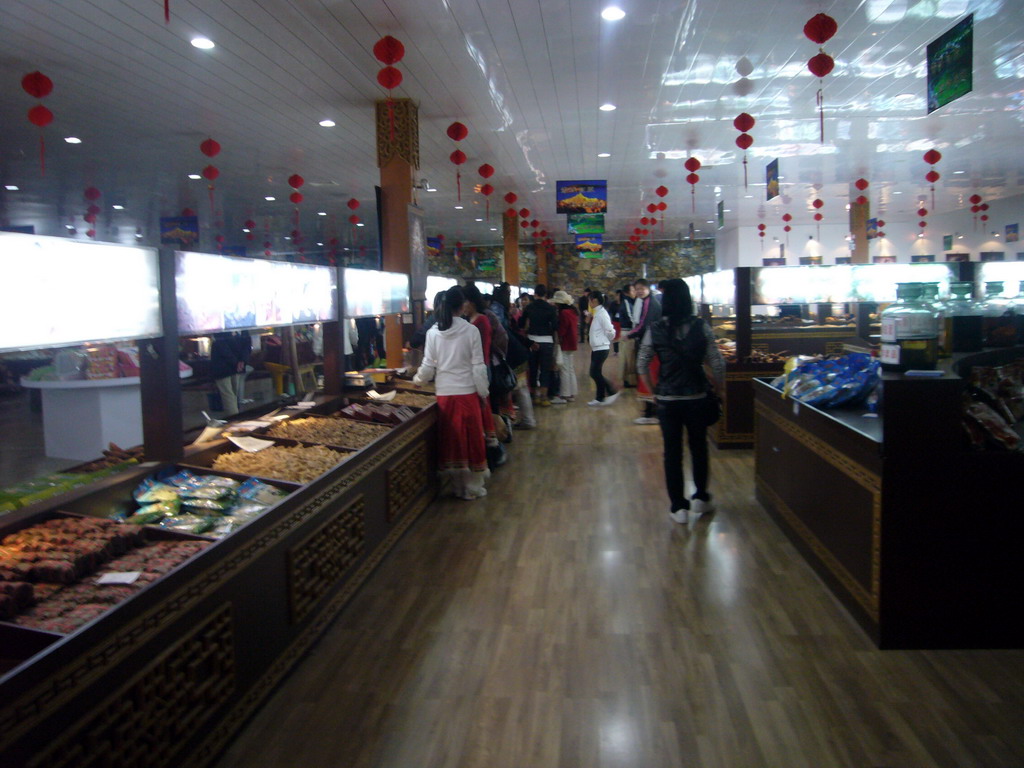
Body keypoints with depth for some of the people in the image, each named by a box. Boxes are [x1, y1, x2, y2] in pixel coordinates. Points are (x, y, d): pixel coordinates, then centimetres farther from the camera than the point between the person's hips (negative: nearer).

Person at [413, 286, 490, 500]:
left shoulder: (433, 332, -2)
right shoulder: (470, 331, -8)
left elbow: (428, 367, 1)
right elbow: (478, 366, -7)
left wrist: (417, 380, 21)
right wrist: (483, 392, 3)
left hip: (444, 394, 2)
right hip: (467, 393, -2)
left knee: (450, 439, 11)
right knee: (470, 439, 8)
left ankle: (457, 485, 21)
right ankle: (473, 487, 16)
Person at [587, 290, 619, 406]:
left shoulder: (602, 313, -17)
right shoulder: (596, 313, 11)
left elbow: (610, 331, -19)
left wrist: (606, 341, -5)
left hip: (601, 349, -9)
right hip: (595, 348, 9)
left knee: (595, 373, -8)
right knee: (596, 373, 11)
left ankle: (612, 392, 3)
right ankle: (600, 398, 18)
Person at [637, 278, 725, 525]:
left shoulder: (655, 330, -7)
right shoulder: (701, 327, -8)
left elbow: (642, 365, -2)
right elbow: (717, 363, -7)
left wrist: (653, 389, 10)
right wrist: (717, 387, 9)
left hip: (667, 399, 0)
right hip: (697, 396, 1)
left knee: (672, 451, 9)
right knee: (699, 447, 20)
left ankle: (678, 507, 13)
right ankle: (701, 498, 30)